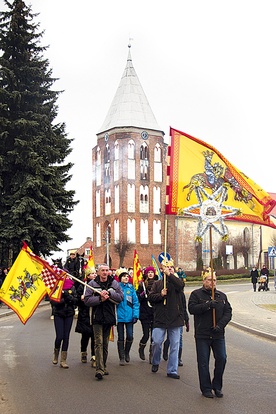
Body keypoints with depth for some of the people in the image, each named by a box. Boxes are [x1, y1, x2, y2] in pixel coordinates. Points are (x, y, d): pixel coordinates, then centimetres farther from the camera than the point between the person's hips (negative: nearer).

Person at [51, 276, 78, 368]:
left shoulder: (72, 287, 5)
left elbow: (76, 300, 0)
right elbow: (53, 301, -11)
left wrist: (67, 295, -16)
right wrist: (65, 299, -20)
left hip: (69, 314, 2)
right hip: (58, 314, -2)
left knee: (66, 337, 2)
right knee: (59, 336, -8)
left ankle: (63, 360, 8)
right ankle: (56, 354, 22)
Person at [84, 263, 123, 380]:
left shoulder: (114, 283, 5)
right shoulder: (92, 284, 0)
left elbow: (120, 297, -5)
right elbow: (87, 300, -6)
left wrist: (109, 293, -17)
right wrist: (100, 299, -18)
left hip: (109, 317, 3)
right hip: (97, 317, -3)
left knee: (105, 343, 12)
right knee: (99, 342, -11)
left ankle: (103, 366, 23)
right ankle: (99, 369, -14)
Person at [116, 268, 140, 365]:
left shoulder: (131, 288, 3)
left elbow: (136, 302, 3)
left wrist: (135, 315, -3)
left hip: (129, 316, 1)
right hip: (120, 316, -1)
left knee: (130, 336, 1)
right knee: (121, 337, 6)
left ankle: (127, 353, 27)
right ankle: (122, 357, 16)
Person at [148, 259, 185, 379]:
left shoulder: (176, 281, 7)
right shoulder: (157, 283, 9)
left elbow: (180, 285, -18)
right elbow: (150, 297, 2)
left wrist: (169, 274, -24)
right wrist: (160, 295, -14)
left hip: (175, 319, 0)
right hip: (160, 318, 0)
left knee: (174, 345, 3)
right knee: (156, 342, -3)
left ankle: (172, 370, 13)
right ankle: (155, 362, 26)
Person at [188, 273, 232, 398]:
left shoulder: (222, 296, 13)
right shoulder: (196, 294, 2)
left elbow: (228, 312, 6)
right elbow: (192, 308, -13)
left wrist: (220, 325, -10)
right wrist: (208, 305, -23)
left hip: (218, 334, 3)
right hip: (202, 335, -3)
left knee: (221, 359, -1)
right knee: (203, 362, 2)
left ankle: (217, 386, 18)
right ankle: (206, 389, 15)